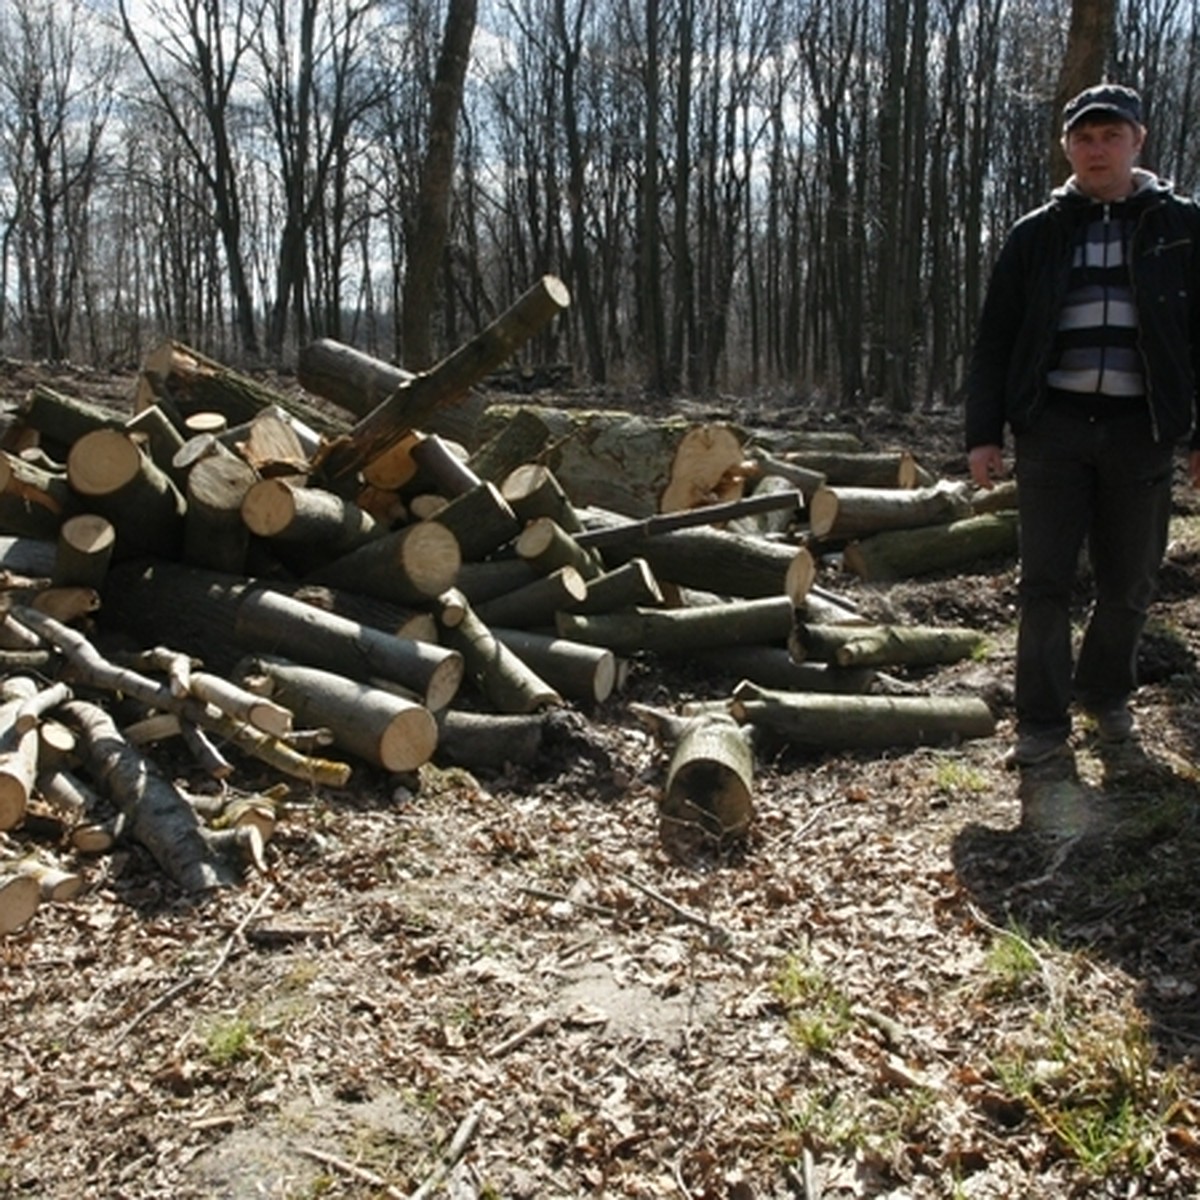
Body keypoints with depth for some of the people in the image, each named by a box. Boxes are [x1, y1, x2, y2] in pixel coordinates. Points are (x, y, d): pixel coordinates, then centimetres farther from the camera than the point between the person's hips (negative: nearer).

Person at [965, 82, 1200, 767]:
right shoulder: (1037, 235, 7)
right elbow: (995, 341, 6)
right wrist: (984, 433, -1)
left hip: (1140, 431, 1)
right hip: (1054, 426, 0)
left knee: (1130, 583, 9)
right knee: (1045, 581, -1)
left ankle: (1107, 693, 31)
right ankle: (1044, 722, 7)